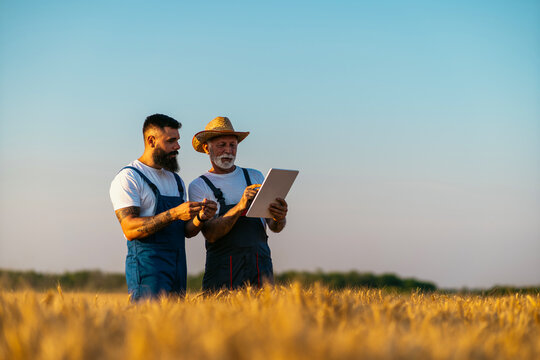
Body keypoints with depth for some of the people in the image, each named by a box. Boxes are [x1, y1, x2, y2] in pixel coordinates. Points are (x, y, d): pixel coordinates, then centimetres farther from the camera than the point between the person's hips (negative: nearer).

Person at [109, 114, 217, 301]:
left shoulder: (175, 180, 20)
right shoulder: (128, 178, -5)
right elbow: (130, 229, -17)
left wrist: (200, 217, -4)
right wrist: (173, 214, -24)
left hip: (178, 269, 7)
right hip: (147, 268, -7)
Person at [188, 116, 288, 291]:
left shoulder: (255, 177, 15)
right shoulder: (198, 186, 4)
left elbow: (275, 227, 11)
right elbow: (210, 234, -10)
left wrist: (279, 218, -14)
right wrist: (240, 207, -25)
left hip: (260, 266, 3)